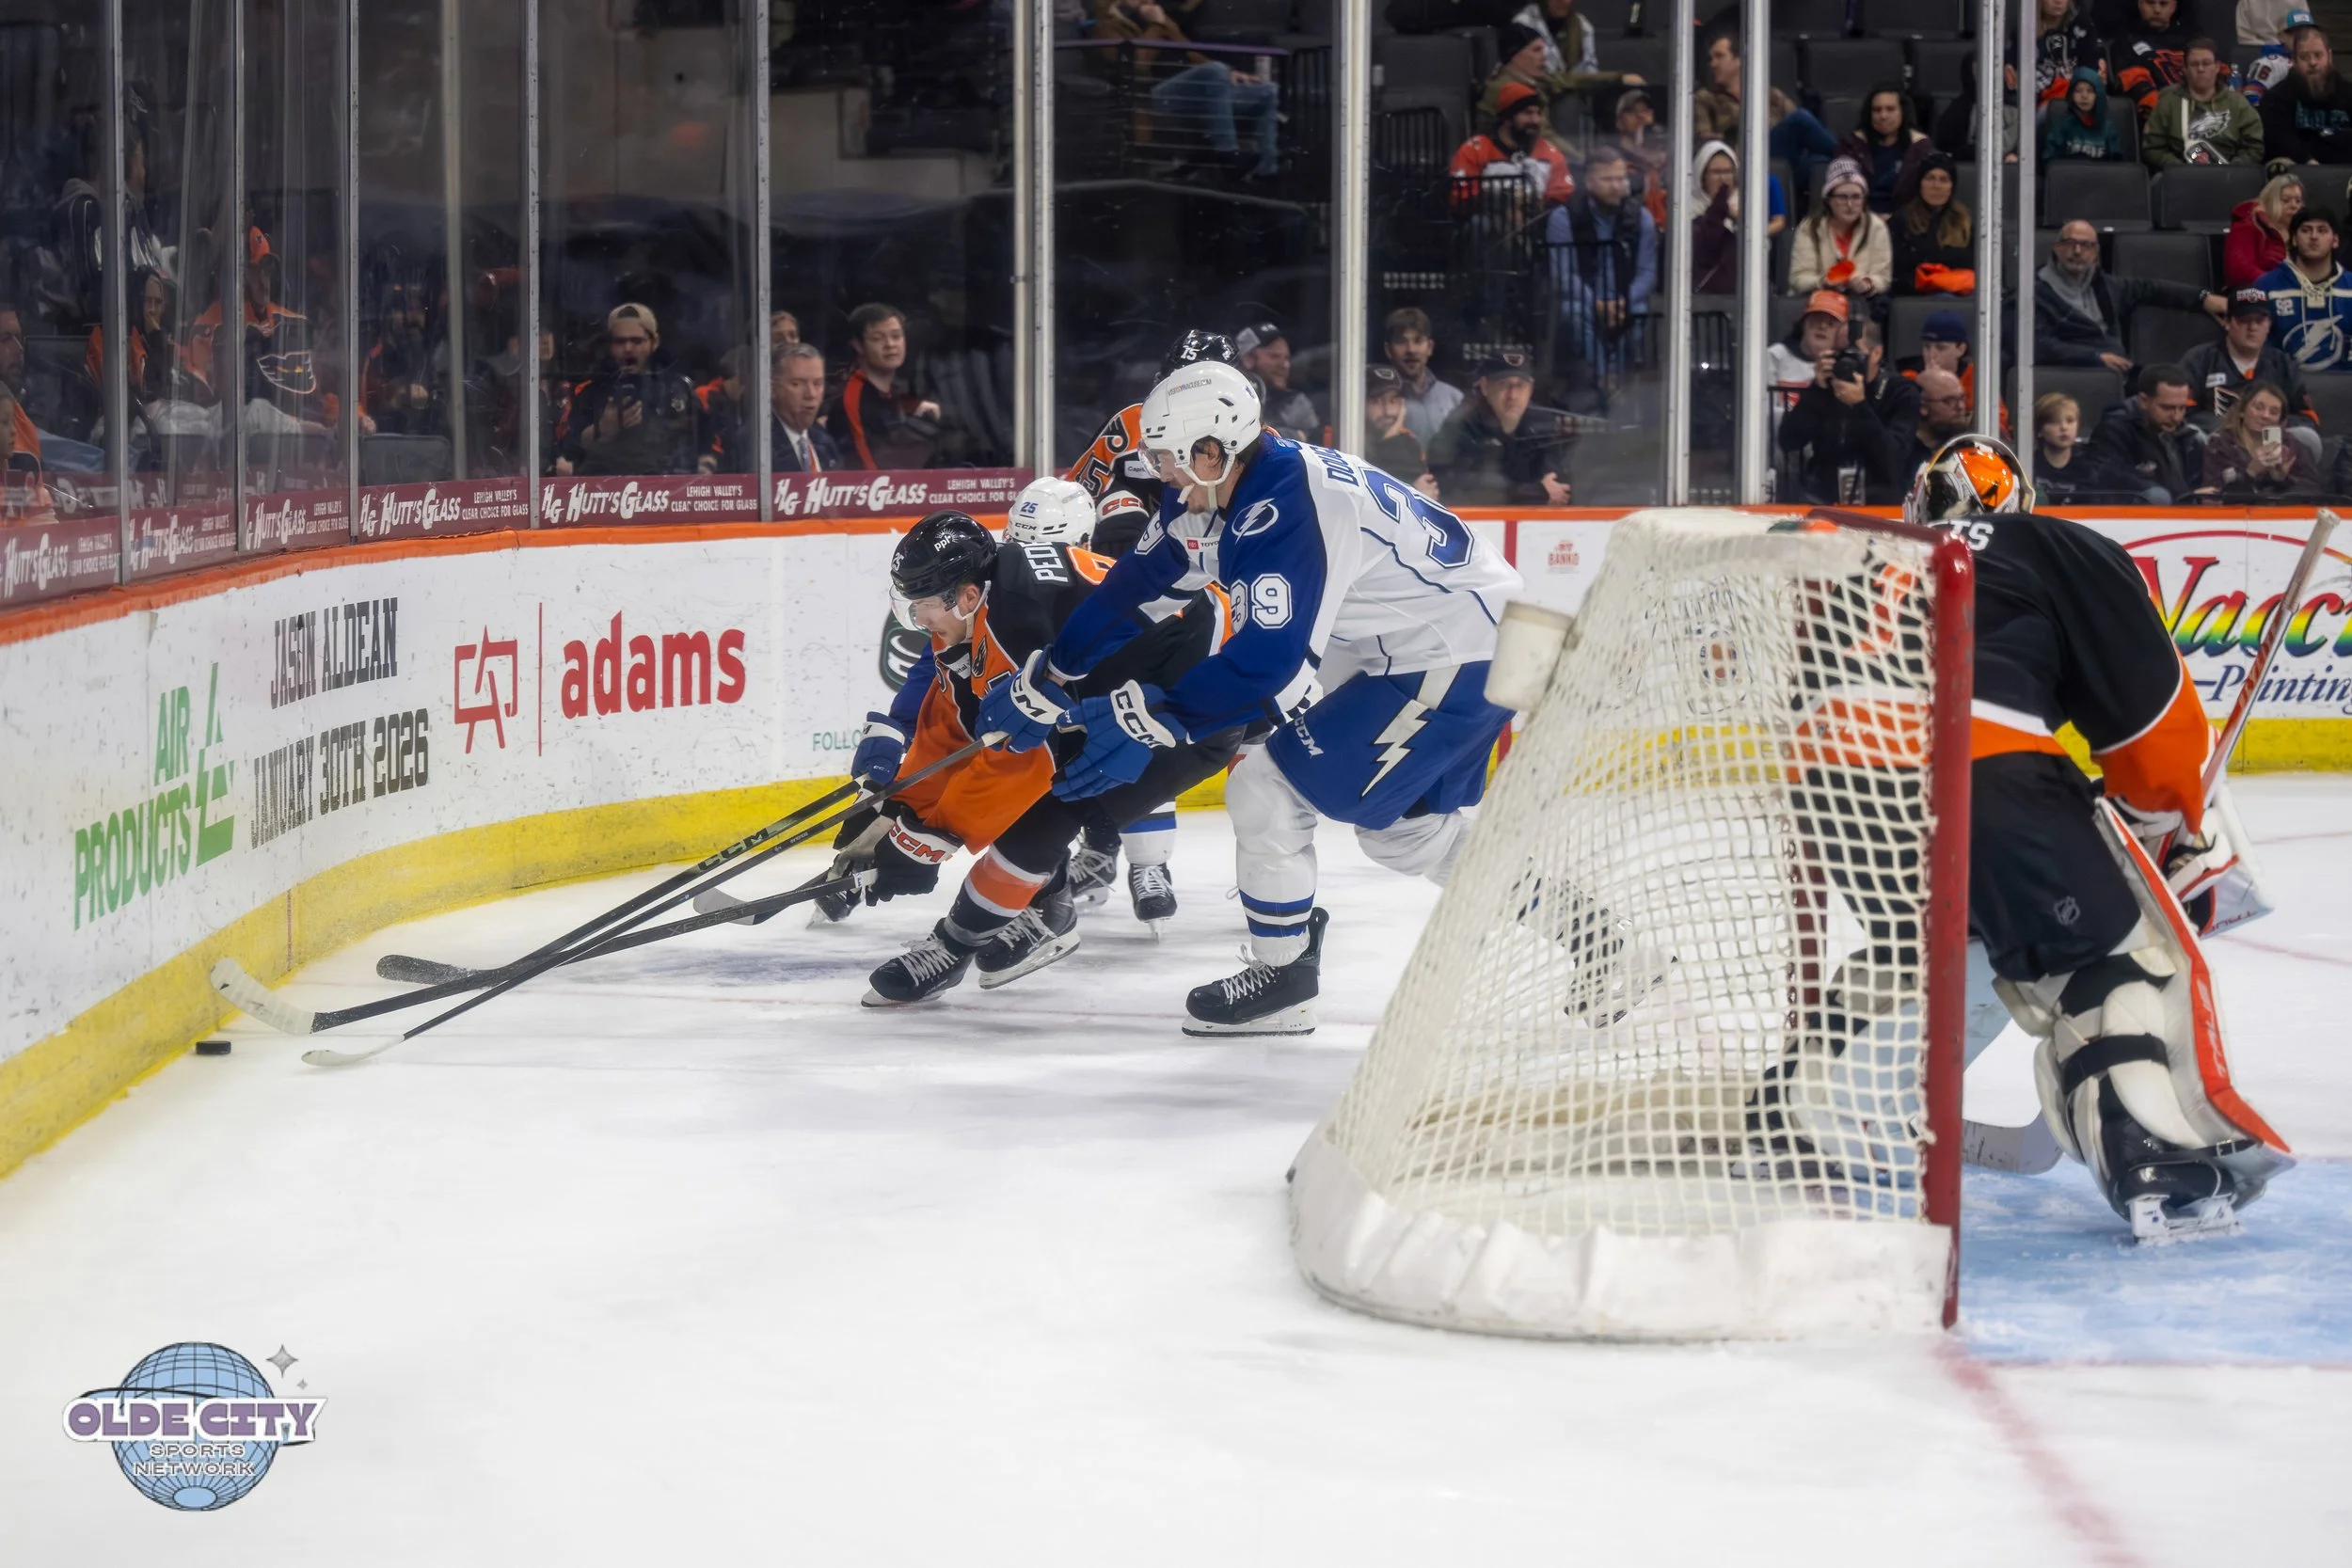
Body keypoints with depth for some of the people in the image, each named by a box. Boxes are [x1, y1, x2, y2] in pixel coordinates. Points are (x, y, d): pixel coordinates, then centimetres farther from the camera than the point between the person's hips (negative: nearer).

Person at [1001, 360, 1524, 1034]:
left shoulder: (1287, 511, -27)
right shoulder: (1216, 494, 3)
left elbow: (1269, 660, -31)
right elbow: (1136, 584, 11)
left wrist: (1153, 718, -27)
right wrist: (1046, 682, 11)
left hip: (1453, 660, -10)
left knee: (1268, 789, -7)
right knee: (1399, 825, 22)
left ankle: (1282, 980, 6)